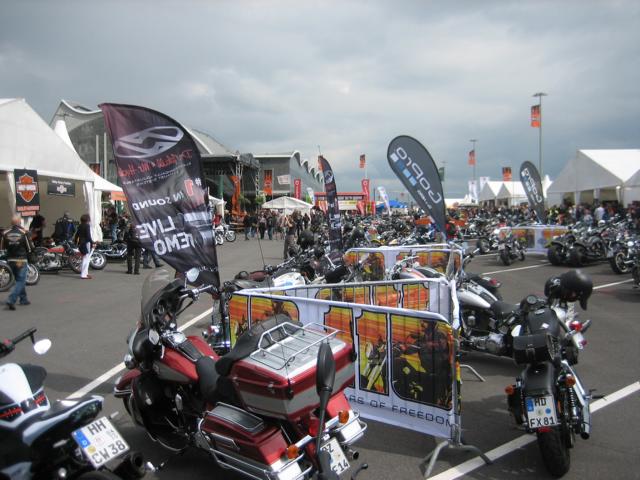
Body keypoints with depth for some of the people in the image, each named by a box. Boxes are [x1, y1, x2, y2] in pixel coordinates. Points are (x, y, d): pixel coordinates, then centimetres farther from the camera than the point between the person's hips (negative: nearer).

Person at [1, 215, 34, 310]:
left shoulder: (6, 233, -1)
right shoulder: (24, 233, -14)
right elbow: (30, 248, -10)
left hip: (10, 260, 5)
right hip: (21, 260, -5)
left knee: (19, 280, 20)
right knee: (20, 281, -1)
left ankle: (23, 299, 27)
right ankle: (11, 300, -15)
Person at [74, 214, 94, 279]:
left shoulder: (80, 226, 11)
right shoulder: (87, 226, -15)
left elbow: (77, 234, 20)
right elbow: (88, 236, -21)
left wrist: (76, 241, 34)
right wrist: (92, 243, -16)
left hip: (81, 244, 9)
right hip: (86, 244, -9)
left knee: (85, 259, 20)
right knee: (86, 259, -5)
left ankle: (85, 272, 28)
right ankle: (83, 275, -4)